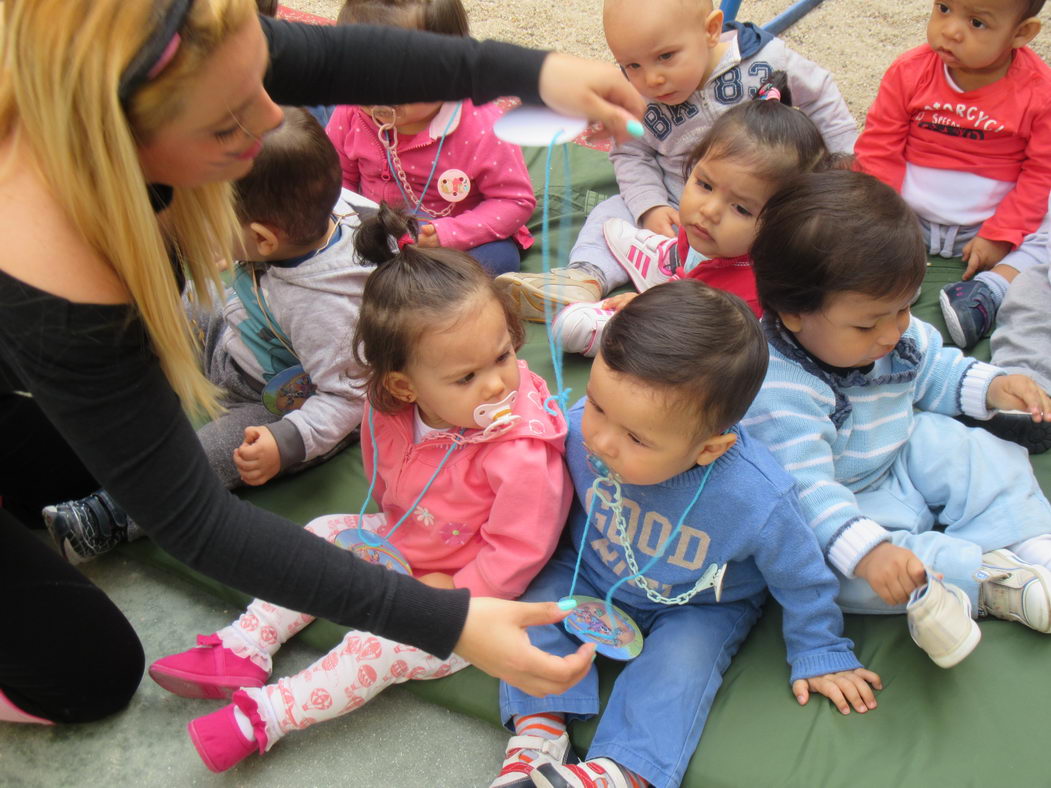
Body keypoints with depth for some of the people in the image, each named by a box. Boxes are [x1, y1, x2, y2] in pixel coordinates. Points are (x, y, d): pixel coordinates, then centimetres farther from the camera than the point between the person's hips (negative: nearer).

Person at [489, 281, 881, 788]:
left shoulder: (757, 501, -36)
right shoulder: (580, 431, -29)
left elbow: (800, 578, -14)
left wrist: (820, 654, -2)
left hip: (698, 609, -2)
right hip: (590, 575, 3)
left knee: (680, 662, -26)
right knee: (538, 595, -15)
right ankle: (538, 729, -14)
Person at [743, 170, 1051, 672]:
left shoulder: (901, 332, -8)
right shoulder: (776, 388, -35)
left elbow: (933, 370, 14)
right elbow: (804, 489, -38)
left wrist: (989, 386, -3)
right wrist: (866, 550, -48)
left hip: (902, 457, 8)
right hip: (837, 508, -7)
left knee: (983, 458, -2)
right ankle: (989, 576, -27)